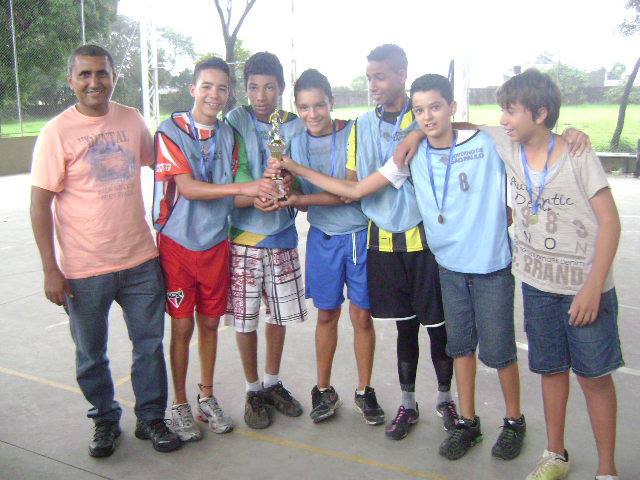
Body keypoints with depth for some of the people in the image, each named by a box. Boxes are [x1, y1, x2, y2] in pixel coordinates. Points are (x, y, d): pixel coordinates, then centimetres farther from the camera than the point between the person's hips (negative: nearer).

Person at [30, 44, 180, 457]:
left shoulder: (132, 120, 2)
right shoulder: (57, 132, -10)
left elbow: (160, 164, 18)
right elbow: (40, 204, -9)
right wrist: (51, 270, -12)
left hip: (140, 260, 3)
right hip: (84, 269, -3)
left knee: (150, 344, 12)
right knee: (91, 354, 13)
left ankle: (152, 417, 30)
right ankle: (105, 420, 34)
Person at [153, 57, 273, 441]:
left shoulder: (228, 135, 5)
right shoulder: (171, 131, -10)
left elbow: (228, 194, 2)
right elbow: (188, 188, -20)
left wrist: (261, 196, -17)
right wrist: (244, 187, -28)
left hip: (216, 243, 4)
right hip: (179, 243, -4)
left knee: (210, 323, 13)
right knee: (182, 327, 5)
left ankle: (207, 397, 30)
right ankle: (180, 405, 22)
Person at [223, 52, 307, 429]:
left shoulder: (297, 126, 2)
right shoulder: (236, 120, -3)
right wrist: (255, 198, -27)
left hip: (283, 236, 3)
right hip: (243, 237, -2)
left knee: (279, 313, 13)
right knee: (245, 318, 5)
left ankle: (273, 383, 33)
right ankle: (254, 390, 24)